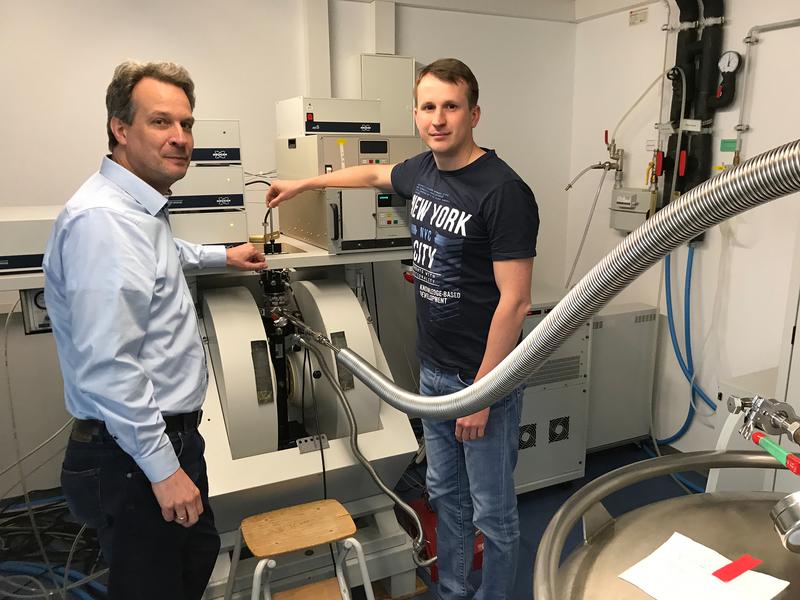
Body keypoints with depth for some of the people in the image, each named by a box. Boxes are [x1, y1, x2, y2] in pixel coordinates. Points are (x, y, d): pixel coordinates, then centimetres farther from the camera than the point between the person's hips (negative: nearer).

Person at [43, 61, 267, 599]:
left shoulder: (142, 208, 9)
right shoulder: (102, 219, -25)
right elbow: (106, 369, -30)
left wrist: (221, 256, 40)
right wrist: (163, 468, -24)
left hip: (171, 433, 10)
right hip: (135, 454, -10)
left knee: (198, 557, 25)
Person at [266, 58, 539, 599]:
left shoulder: (504, 192, -19)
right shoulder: (423, 171, 4)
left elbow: (514, 301, -20)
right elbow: (374, 174, 26)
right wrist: (303, 184, 37)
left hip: (484, 378, -7)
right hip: (434, 371, 8)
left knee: (492, 511, 9)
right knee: (446, 494, 21)